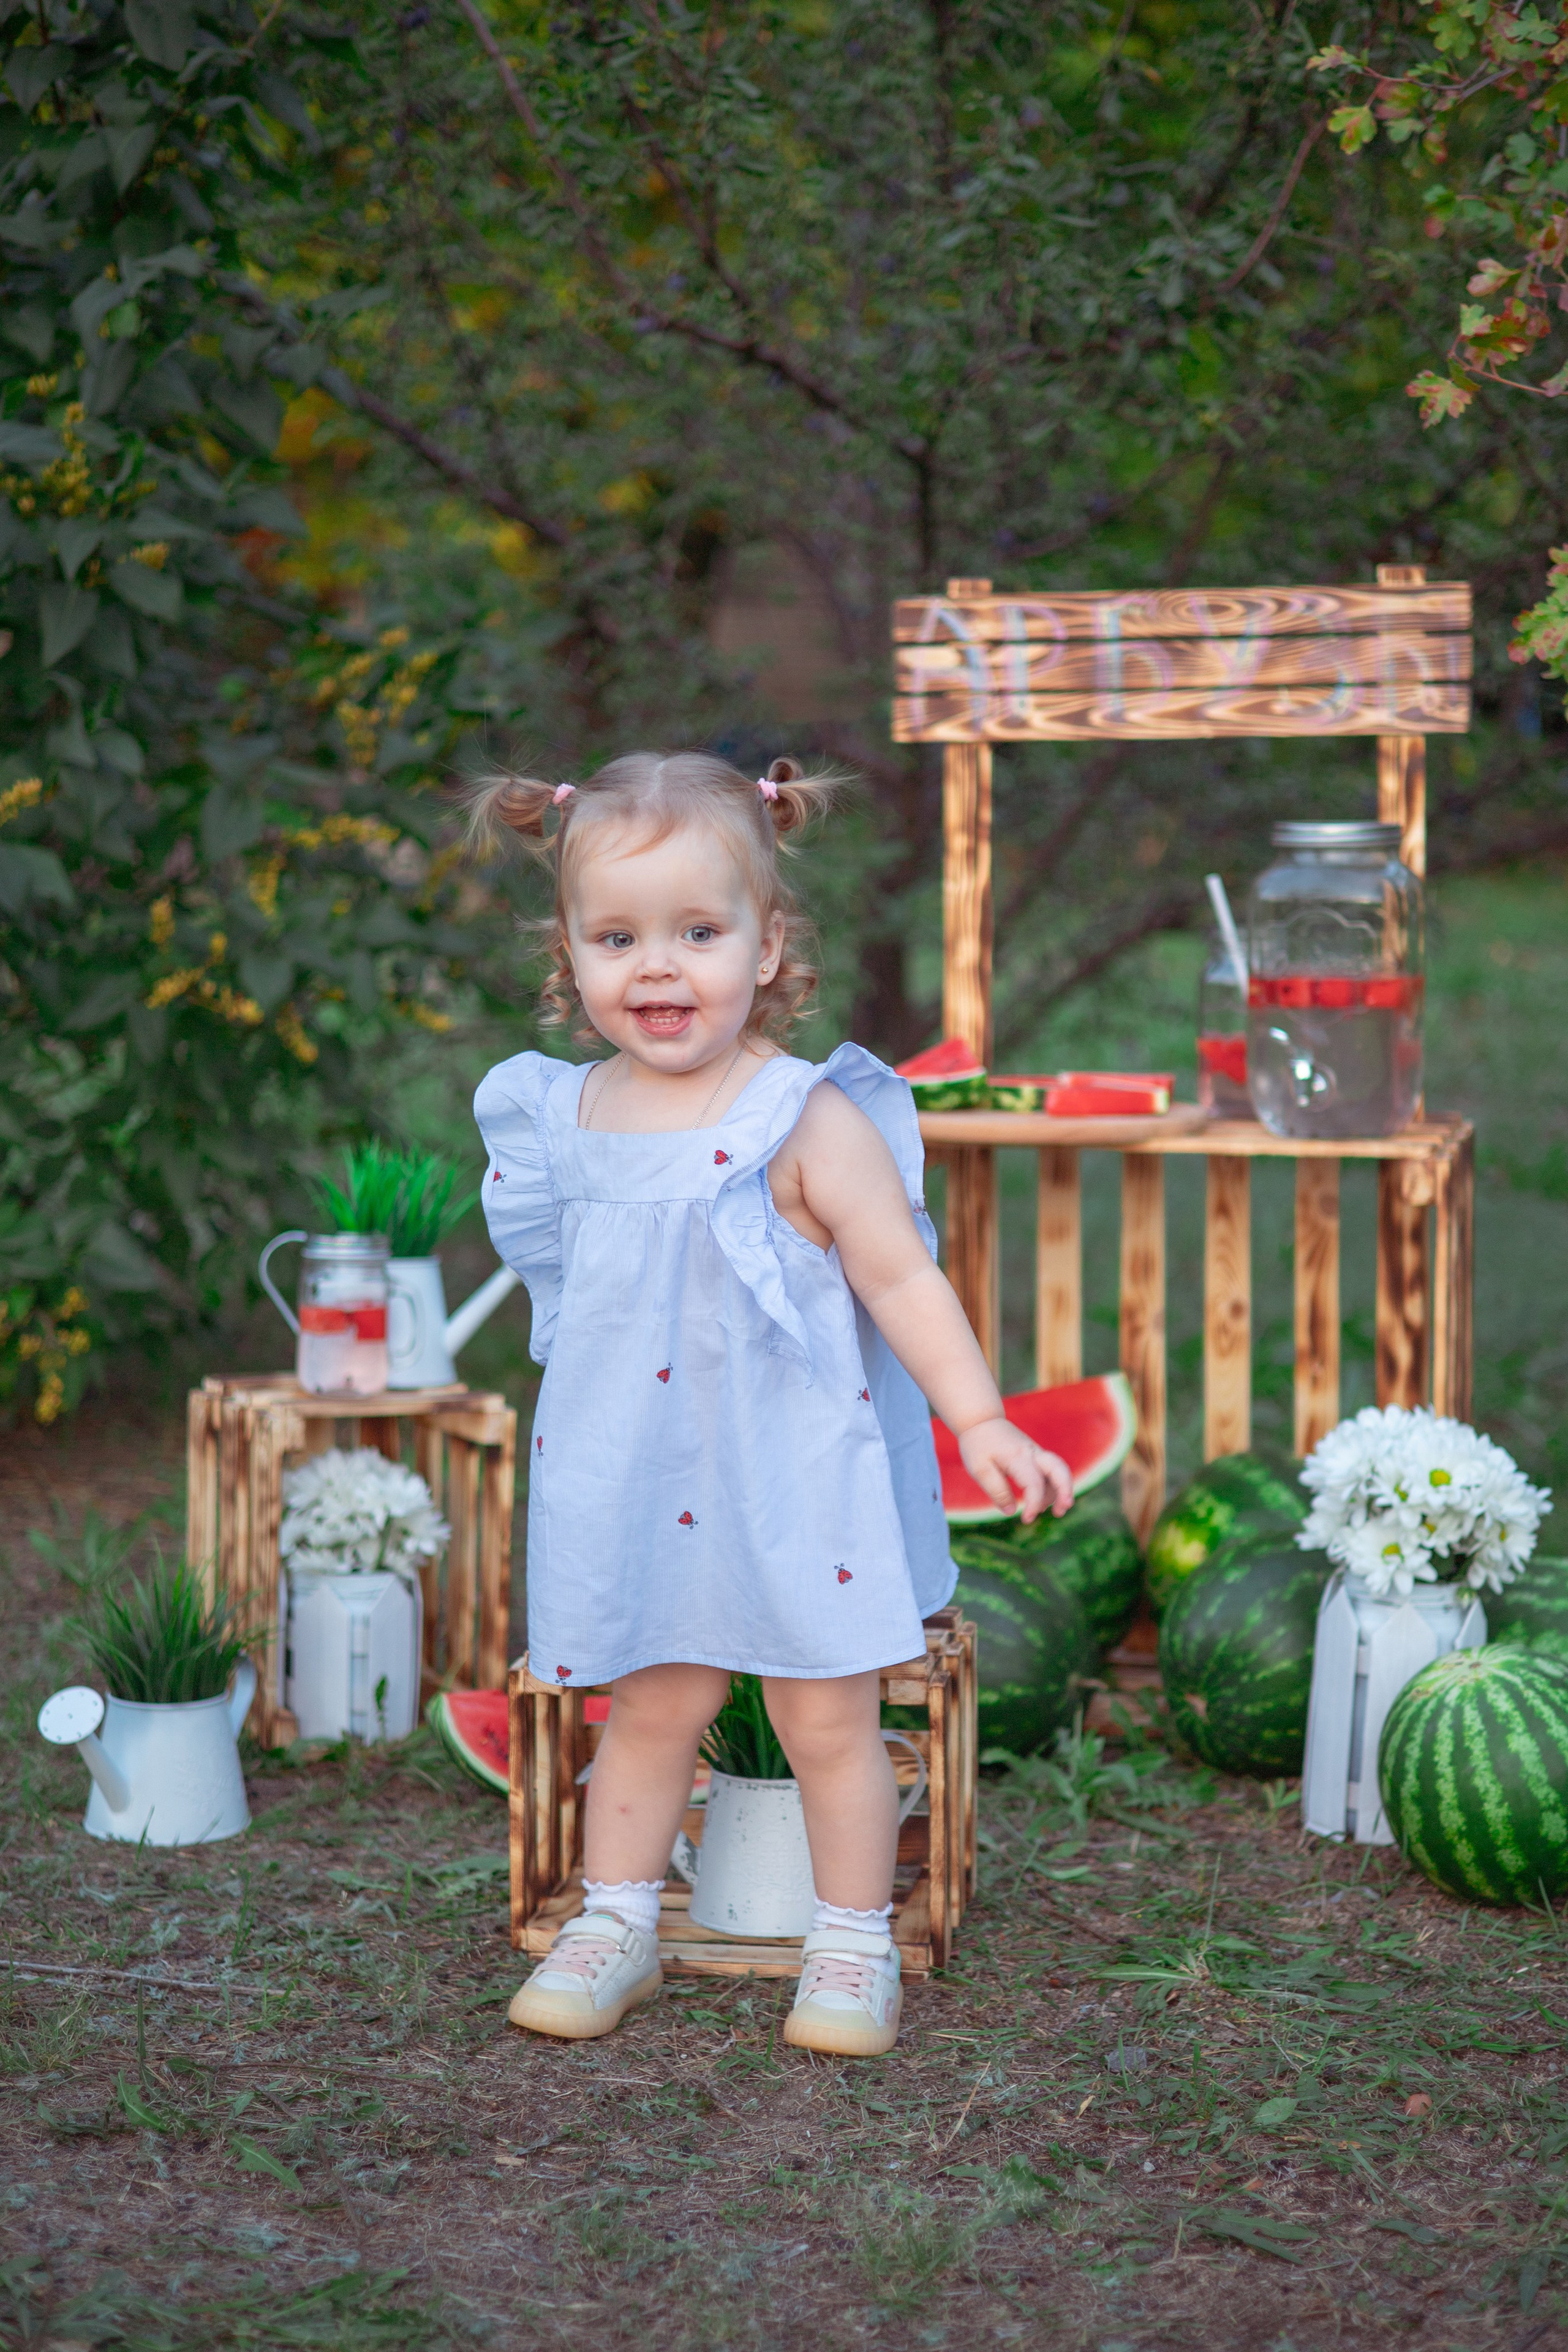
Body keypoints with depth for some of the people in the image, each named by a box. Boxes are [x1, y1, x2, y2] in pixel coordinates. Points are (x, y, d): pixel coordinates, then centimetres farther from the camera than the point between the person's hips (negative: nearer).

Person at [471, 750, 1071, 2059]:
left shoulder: (807, 1120, -14)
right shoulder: (572, 1116, 2)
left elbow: (903, 1278, -12)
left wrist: (983, 1423, -18)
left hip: (794, 1484, -4)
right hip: (636, 1488, 4)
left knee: (828, 1719, 6)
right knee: (651, 1708, 14)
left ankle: (853, 1946, 21)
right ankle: (615, 1927, 29)